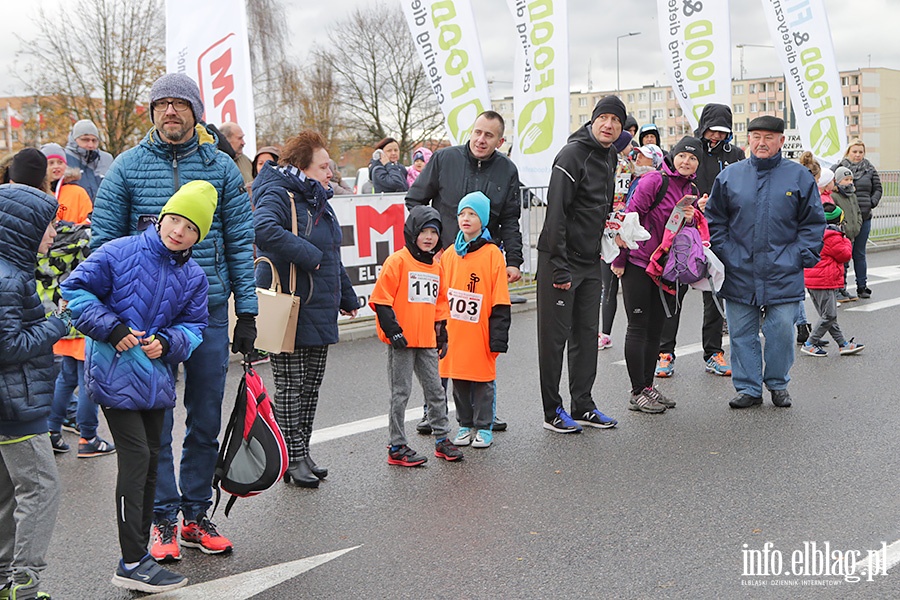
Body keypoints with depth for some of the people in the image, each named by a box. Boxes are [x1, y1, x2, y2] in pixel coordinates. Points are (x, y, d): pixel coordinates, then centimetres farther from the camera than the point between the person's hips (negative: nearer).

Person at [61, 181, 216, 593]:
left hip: (156, 378, 6)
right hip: (115, 373, -6)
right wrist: (112, 329, -16)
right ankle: (132, 563, -4)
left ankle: (139, 552, 25)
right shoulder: (119, 253, -11)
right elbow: (76, 289, -8)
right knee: (136, 457, -10)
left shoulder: (193, 277, 3)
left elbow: (194, 326, 8)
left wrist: (167, 342, -13)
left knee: (150, 459, 12)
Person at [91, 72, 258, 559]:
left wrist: (247, 313, 1)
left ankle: (196, 515, 22)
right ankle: (163, 519, 15)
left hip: (210, 310, 2)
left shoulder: (221, 167, 4)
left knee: (206, 419, 9)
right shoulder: (127, 167, 1)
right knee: (155, 419, 3)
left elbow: (240, 242, 5)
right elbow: (103, 240, 3)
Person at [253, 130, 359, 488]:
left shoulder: (318, 199, 17)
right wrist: (307, 254, -28)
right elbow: (263, 229, -36)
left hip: (320, 312, 9)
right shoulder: (278, 196, -12)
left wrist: (346, 297, 27)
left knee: (311, 387, 14)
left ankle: (302, 454, 24)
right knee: (290, 388, 0)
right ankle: (293, 460, 9)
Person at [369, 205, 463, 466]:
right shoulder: (398, 261, -8)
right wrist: (391, 328, -15)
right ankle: (397, 447, 8)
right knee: (401, 392, 1)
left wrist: (442, 334, 20)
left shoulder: (436, 267, 13)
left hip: (427, 341, 6)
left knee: (436, 390, 11)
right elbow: (380, 298, -11)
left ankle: (442, 439, 23)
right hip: (402, 341, -6)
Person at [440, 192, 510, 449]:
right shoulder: (450, 253, 8)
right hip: (453, 332, 4)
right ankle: (465, 426, 24)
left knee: (482, 381, 5)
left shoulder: (492, 254, -6)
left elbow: (500, 302, -7)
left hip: (479, 332, -4)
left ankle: (484, 428, 17)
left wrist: (498, 338, -11)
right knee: (458, 381, 11)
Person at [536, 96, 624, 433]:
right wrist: (559, 266, -23)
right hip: (560, 259, -8)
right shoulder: (573, 153, -15)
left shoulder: (610, 156, 12)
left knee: (587, 333, 12)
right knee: (555, 335, 0)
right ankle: (552, 411, 8)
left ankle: (583, 405, 22)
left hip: (590, 262, 8)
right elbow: (556, 211, -20)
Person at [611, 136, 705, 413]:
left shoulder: (692, 191, 11)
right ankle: (638, 393, 2)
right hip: (638, 263, -7)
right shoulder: (654, 180, -12)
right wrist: (619, 259, -12)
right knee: (638, 326, -3)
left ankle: (647, 386, 20)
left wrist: (691, 219, -6)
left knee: (655, 328, 11)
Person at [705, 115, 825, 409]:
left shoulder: (799, 177, 3)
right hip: (739, 274, 2)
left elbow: (813, 223, 5)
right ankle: (748, 387, 17)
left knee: (781, 330, 1)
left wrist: (800, 257, -3)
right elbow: (715, 221, 11)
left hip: (783, 274, -1)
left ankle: (778, 384, 21)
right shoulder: (729, 176, 6)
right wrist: (725, 254, 2)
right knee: (742, 332, 5)